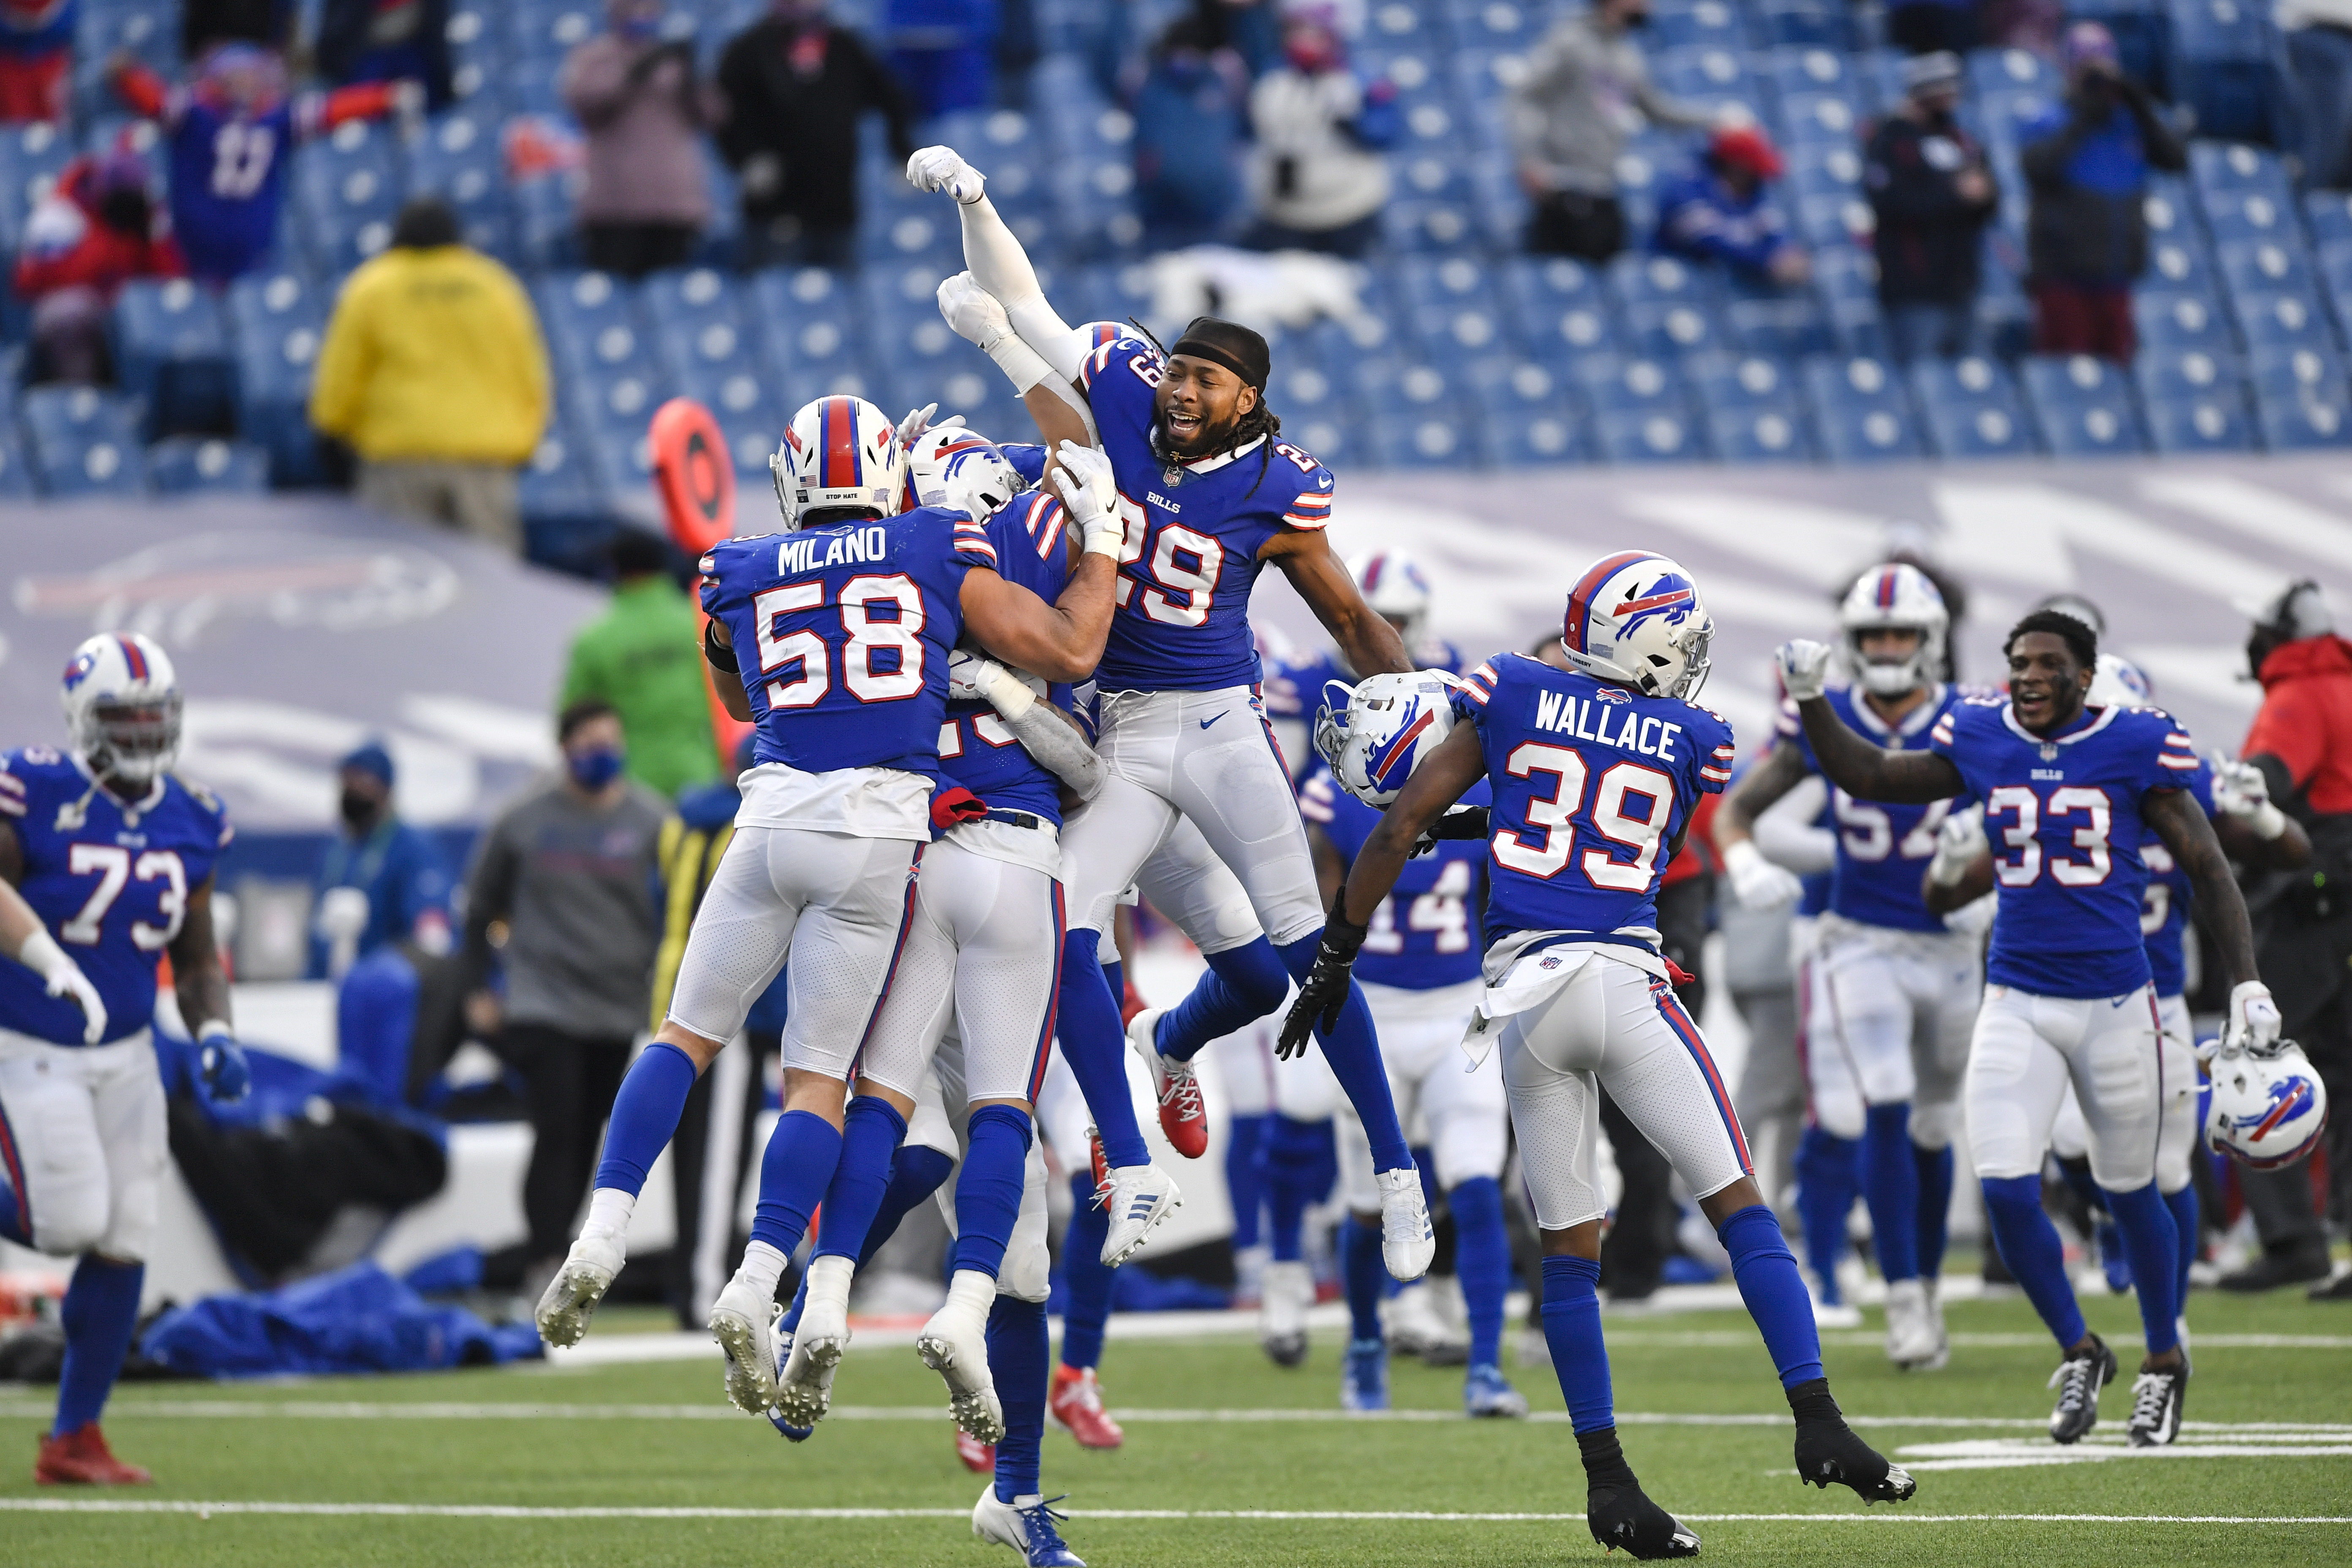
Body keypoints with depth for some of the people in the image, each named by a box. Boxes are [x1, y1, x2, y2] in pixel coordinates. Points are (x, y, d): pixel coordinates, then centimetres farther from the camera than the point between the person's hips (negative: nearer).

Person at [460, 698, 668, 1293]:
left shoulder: (651, 821, 0)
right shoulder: (525, 821, -1)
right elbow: (482, 905, 10)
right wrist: (478, 989, 7)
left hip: (617, 1012, 2)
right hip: (543, 1004, -2)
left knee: (587, 1140, 7)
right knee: (557, 1130, -14)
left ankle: (549, 1251, 18)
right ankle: (547, 1262, -17)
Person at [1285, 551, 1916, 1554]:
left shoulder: (1511, 695, 10)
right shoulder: (1693, 740, 10)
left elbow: (1401, 825, 8)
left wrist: (1336, 957, 15)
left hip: (1522, 990, 2)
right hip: (1624, 979, -2)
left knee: (1569, 1246, 7)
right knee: (1737, 1202, 5)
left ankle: (1607, 1482, 7)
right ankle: (1818, 1423, -5)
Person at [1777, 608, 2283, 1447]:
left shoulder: (2135, 746, -6)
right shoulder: (1983, 741, 2)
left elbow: (2207, 867, -1)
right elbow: (1868, 776, 14)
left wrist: (2247, 986, -6)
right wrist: (1811, 700, 1)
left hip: (2115, 1005, -2)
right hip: (2017, 1003, 2)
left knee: (2130, 1191, 10)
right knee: (2006, 1191, -9)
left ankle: (2164, 1363, 32)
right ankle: (2078, 1353, 14)